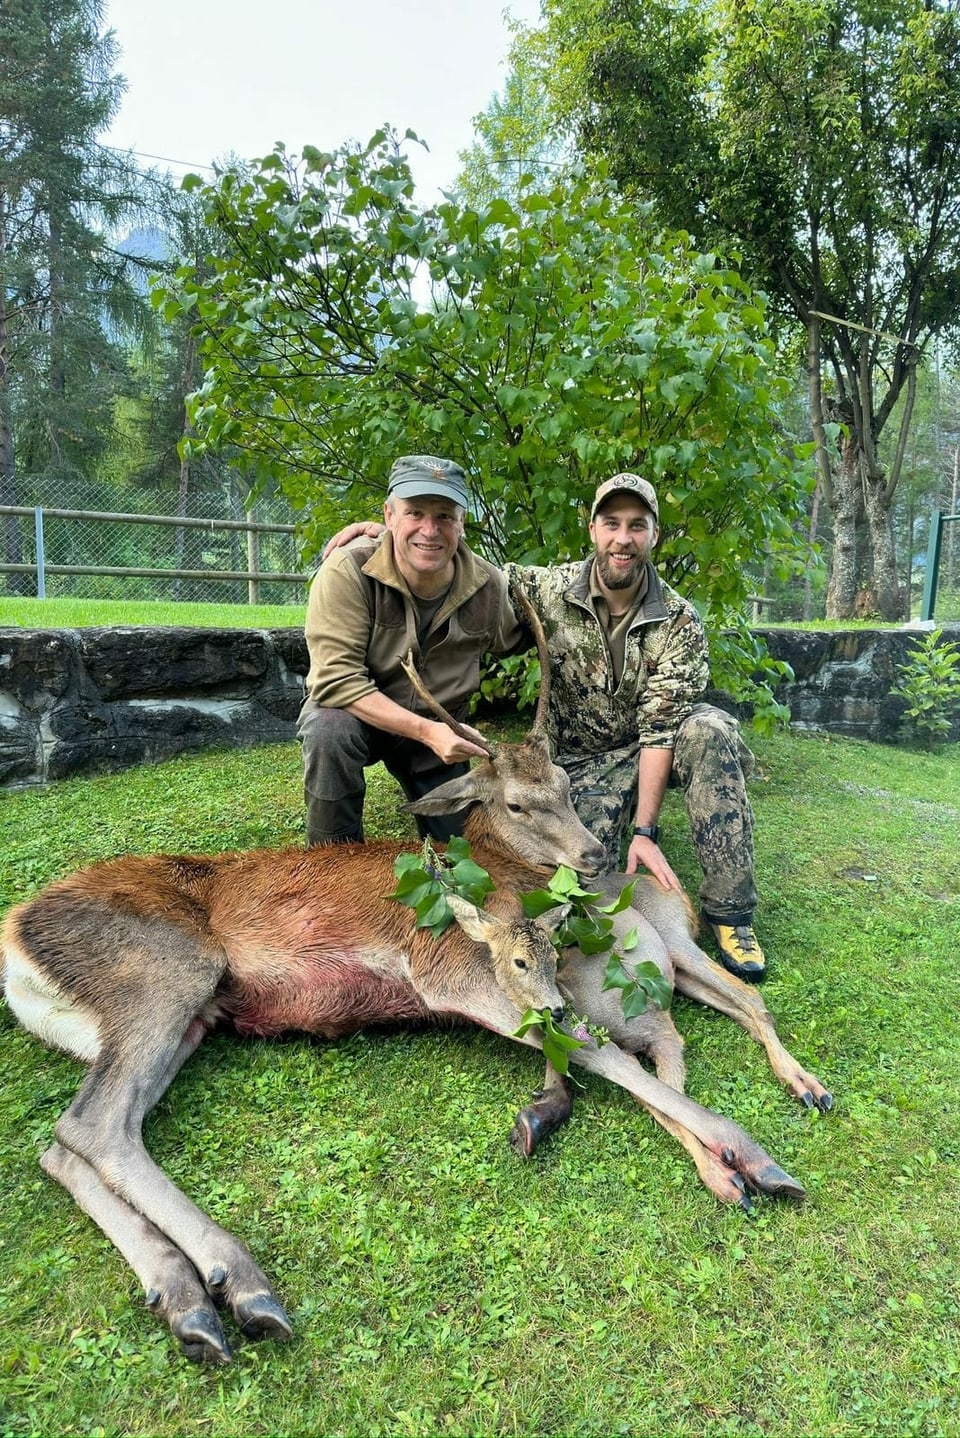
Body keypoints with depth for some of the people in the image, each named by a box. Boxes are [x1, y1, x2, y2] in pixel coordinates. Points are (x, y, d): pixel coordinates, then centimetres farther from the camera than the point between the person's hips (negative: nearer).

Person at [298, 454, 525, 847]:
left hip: (439, 728, 4)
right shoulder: (347, 572, -27)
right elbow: (337, 682, -32)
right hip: (354, 713, -3)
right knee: (330, 730, -37)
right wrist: (425, 731, -40)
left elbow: (513, 642, 7)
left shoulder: (488, 585, -15)